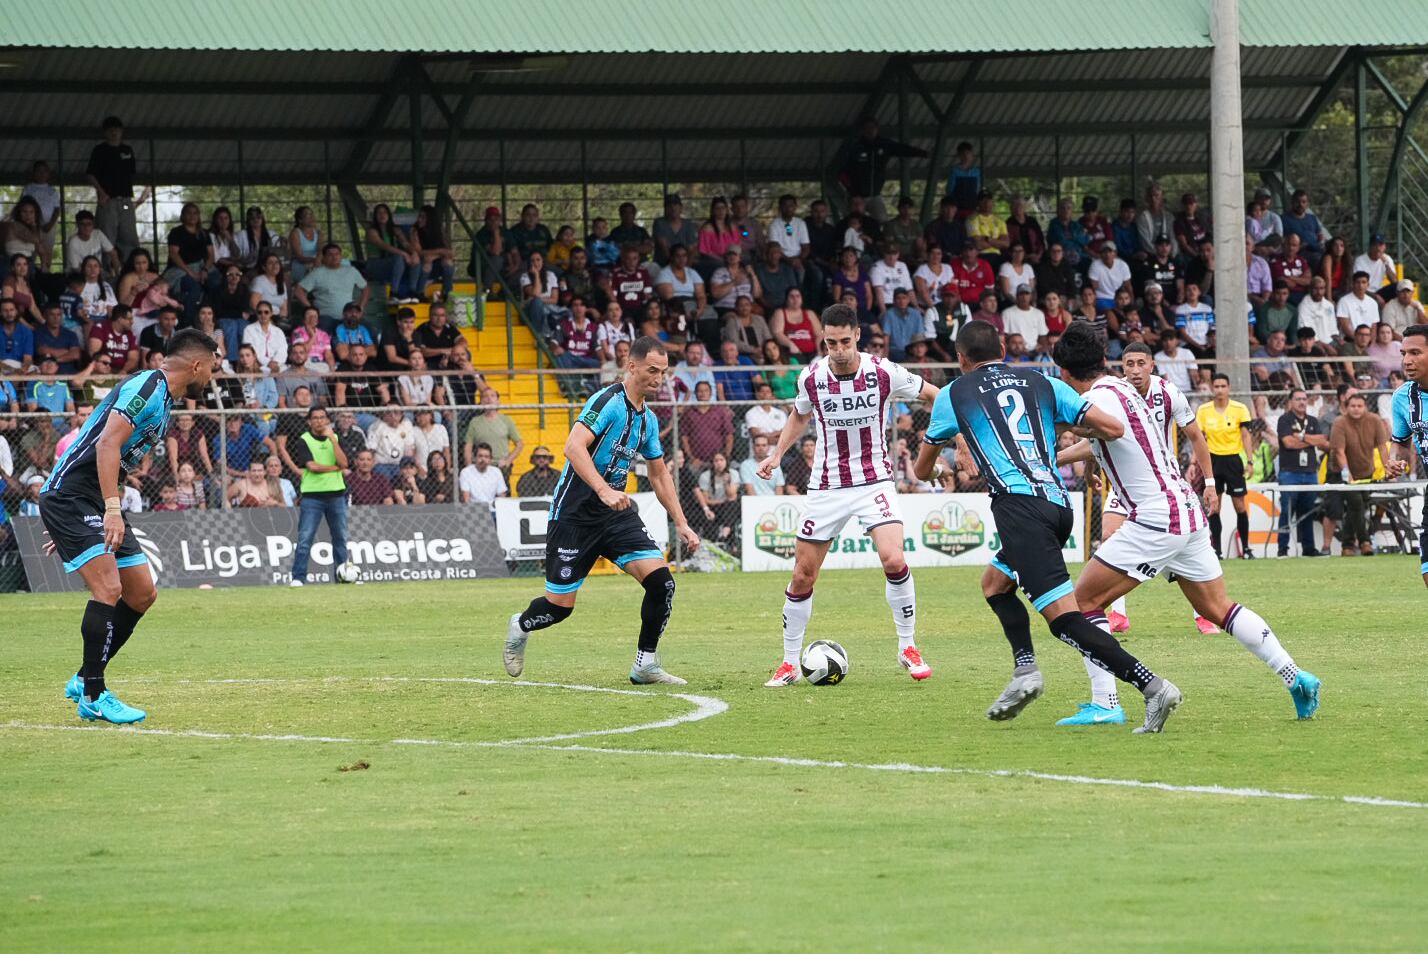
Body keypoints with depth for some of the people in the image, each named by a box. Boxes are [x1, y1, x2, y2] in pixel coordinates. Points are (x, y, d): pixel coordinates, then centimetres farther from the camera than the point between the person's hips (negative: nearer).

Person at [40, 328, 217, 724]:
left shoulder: (162, 398, 18)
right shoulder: (146, 387, -14)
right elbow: (107, 443, -26)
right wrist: (112, 510, -32)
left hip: (98, 506, 10)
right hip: (69, 495, -10)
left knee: (142, 594, 8)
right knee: (109, 588, -20)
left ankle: (85, 679, 18)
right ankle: (93, 697, -15)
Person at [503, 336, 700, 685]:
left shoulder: (648, 419, 10)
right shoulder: (608, 401, -16)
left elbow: (660, 475, 22)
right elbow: (574, 447, -30)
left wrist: (681, 524, 16)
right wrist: (604, 490, -40)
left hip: (616, 512, 7)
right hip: (575, 512, -7)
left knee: (661, 580, -12)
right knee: (560, 605, -1)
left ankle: (646, 665, 1)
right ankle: (519, 627, 34)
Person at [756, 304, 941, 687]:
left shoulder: (883, 373, -14)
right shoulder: (811, 378, -7)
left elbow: (932, 395, 2)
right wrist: (777, 454, 7)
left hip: (874, 480, -2)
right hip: (826, 487, 2)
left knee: (894, 560, -23)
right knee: (802, 576, 3)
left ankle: (908, 648, -5)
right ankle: (790, 663, 18)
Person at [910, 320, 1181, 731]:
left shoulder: (953, 395, 13)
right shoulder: (1043, 384, 19)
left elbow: (922, 470, 28)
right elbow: (1113, 428, 10)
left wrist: (936, 470, 54)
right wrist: (1073, 429, 31)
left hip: (1020, 504, -6)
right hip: (1058, 503, 6)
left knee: (1063, 617, -11)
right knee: (994, 582, 27)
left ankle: (1151, 686, -24)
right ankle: (1025, 667, 7)